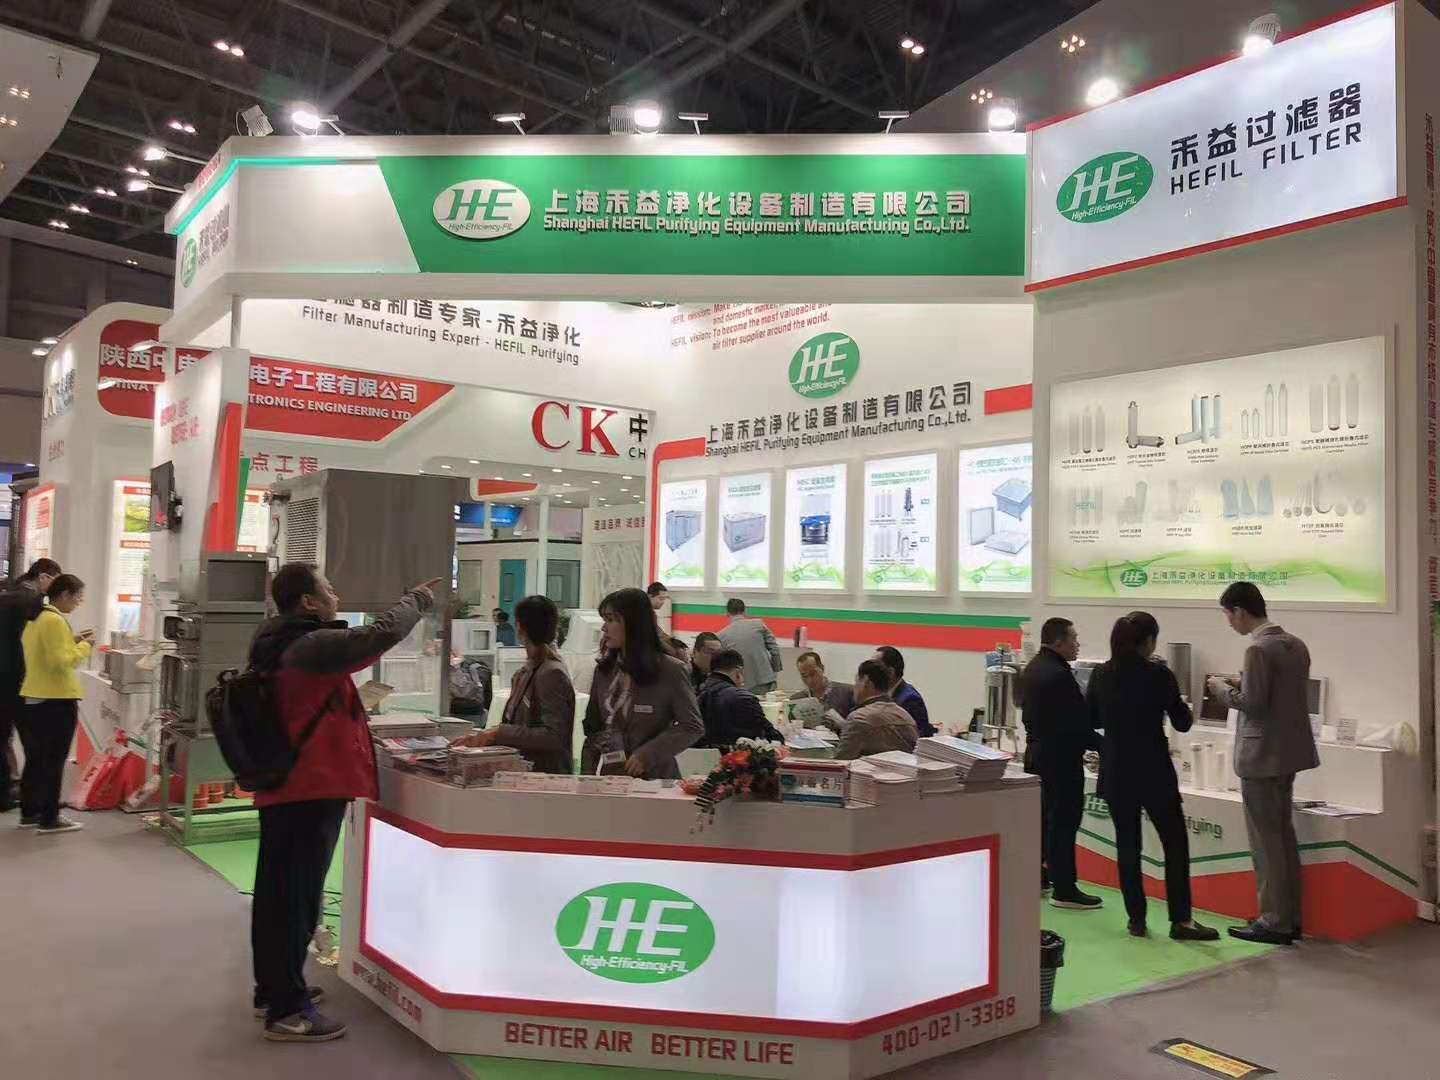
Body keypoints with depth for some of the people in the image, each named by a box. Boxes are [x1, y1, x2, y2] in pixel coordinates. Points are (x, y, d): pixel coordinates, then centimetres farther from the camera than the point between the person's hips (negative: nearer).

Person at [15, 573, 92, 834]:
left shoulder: (35, 618, 12)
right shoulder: (55, 621, -18)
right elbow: (61, 662, -24)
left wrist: (72, 642, 11)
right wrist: (84, 646, -10)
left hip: (32, 699, 9)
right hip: (56, 701, -9)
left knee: (35, 760, 17)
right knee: (53, 762, -1)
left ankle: (29, 813, 25)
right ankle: (49, 819, 4)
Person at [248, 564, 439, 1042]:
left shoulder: (279, 645, 12)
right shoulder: (310, 645, -20)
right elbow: (381, 635, -25)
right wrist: (417, 599, -10)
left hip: (280, 785, 10)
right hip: (312, 788, -10)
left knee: (276, 890, 17)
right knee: (299, 895, -4)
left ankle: (272, 986, 31)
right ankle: (288, 1010, 2)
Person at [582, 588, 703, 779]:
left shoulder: (670, 670, -9)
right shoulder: (604, 669, 5)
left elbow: (693, 727, -10)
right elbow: (592, 728, 10)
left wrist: (648, 754, -17)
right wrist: (587, 776, 0)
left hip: (653, 777, -4)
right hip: (608, 776, 4)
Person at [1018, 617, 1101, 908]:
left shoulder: (1032, 669, 9)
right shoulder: (1058, 675, -22)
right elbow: (1077, 723, -22)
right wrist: (1102, 745, -10)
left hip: (1036, 752, 10)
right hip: (1060, 759, -10)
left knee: (1041, 818, 17)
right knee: (1063, 822, -3)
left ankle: (1036, 876, 26)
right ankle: (1064, 889, 3)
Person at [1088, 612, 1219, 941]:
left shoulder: (1101, 674, 0)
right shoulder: (1158, 674, -12)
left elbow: (1092, 720, 10)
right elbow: (1182, 723, -4)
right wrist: (1183, 708, 16)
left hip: (1115, 772, 4)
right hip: (1153, 772, -4)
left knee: (1127, 845, 9)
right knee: (1175, 843, 7)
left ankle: (1136, 920, 12)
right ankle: (1181, 920, 8)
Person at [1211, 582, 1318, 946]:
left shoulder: (1259, 649, -19)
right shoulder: (1295, 644, 8)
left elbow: (1252, 705, -22)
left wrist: (1224, 689, -6)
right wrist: (1244, 684, 13)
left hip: (1261, 756, -9)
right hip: (1289, 751, 9)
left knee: (1266, 840, 0)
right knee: (1284, 834, 17)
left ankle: (1275, 922, 7)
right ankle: (1290, 917, 25)